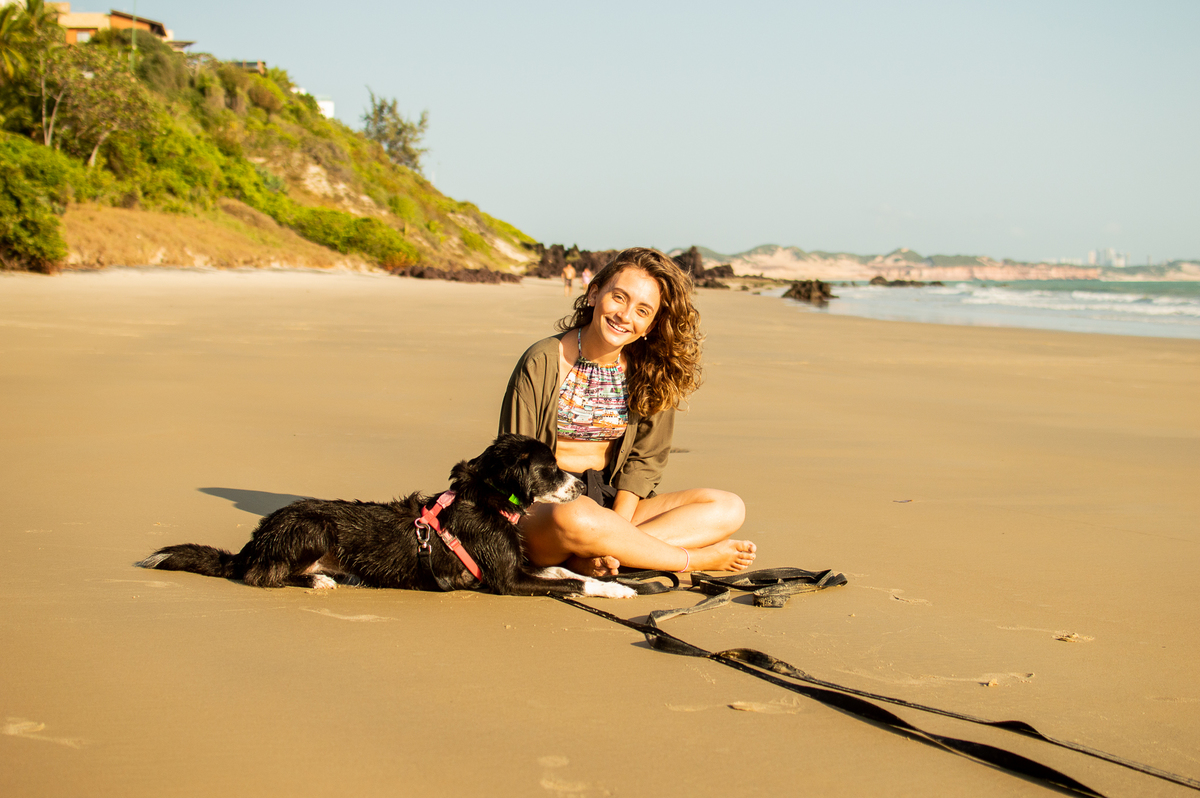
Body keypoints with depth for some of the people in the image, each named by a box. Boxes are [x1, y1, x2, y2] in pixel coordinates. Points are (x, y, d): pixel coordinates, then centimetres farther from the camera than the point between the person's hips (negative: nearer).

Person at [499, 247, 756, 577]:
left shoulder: (649, 371, 4)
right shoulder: (542, 363, -8)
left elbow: (644, 459, 6)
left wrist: (617, 529, -14)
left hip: (609, 499, 5)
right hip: (542, 506, -5)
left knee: (729, 508, -12)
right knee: (577, 515, -41)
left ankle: (590, 555, -25)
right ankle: (696, 558, -16)